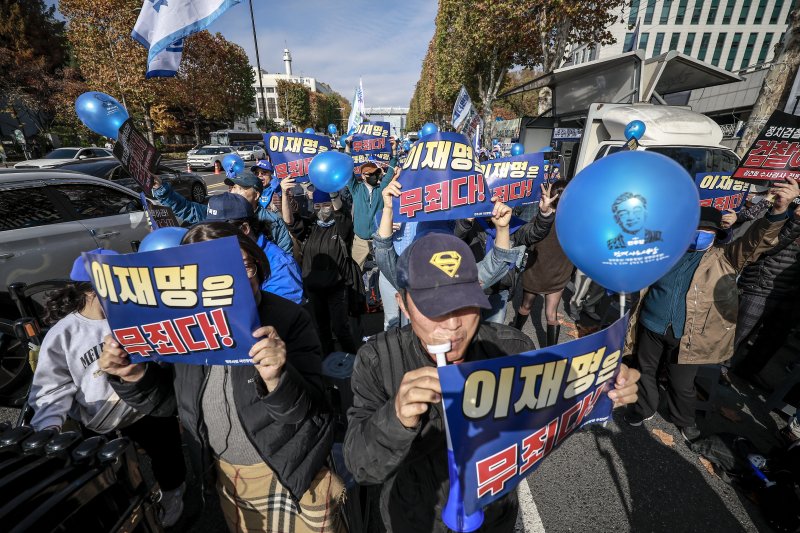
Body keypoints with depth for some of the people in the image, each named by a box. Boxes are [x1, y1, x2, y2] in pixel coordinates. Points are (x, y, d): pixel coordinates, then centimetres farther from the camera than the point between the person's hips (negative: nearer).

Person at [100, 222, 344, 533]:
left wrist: (276, 379, -44)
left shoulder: (288, 319, -24)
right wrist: (135, 374, -18)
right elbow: (163, 402, 2)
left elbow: (309, 412, -24)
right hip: (227, 477, 5)